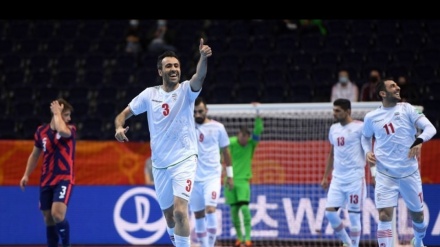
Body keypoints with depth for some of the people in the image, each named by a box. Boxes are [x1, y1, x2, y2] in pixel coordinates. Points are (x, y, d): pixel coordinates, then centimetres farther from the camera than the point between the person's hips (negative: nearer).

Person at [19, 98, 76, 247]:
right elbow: (35, 155, 17)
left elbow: (62, 130, -31)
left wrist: (57, 113, -15)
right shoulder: (41, 131, 5)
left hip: (64, 179, -4)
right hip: (46, 180, 4)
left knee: (57, 214, -21)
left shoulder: (71, 130, -5)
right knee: (48, 219, 7)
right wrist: (26, 175, 10)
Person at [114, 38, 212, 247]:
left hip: (184, 161, -4)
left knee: (180, 210, -20)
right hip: (159, 164, 4)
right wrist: (119, 127, -16)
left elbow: (199, 76, -27)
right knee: (168, 214, 14)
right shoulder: (149, 94, 3)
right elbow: (124, 114, 8)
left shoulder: (186, 90, -6)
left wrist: (203, 58, -49)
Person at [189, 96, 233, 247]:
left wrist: (229, 174, 12)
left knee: (210, 210, -18)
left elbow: (225, 151, 10)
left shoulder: (217, 127, 2)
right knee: (198, 216, 5)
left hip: (212, 177, -2)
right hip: (194, 178, 2)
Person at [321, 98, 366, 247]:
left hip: (355, 178, -6)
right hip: (337, 178, 6)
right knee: (330, 211, -2)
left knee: (354, 216, -3)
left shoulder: (359, 127, -7)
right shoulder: (333, 129, 14)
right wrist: (325, 177, 22)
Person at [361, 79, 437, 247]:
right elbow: (366, 137, 22)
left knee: (417, 214, 15)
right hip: (385, 175, -1)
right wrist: (368, 152, 2)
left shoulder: (406, 109, -2)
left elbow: (430, 128, -9)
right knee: (384, 216, -16)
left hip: (410, 173, 1)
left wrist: (419, 141, -27)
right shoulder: (371, 117, 1)